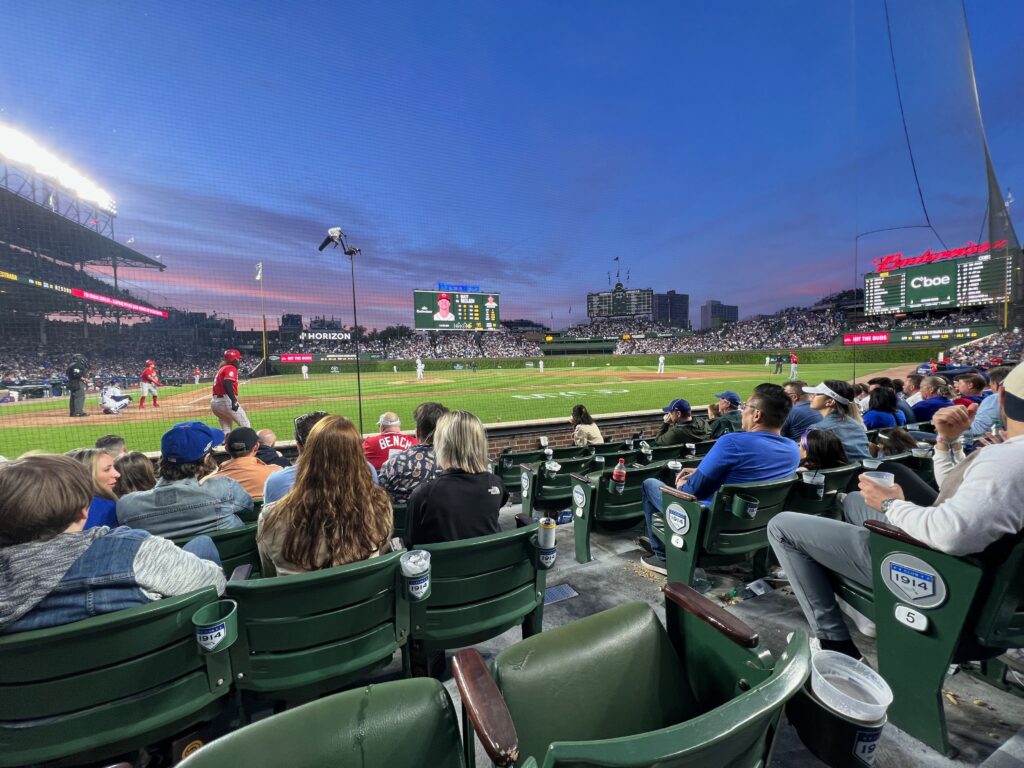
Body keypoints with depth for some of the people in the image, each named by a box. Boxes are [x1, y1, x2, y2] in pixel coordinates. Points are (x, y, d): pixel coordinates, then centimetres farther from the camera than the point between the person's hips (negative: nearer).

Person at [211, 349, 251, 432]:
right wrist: (234, 401, -30)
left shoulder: (222, 369, 22)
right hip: (226, 400, -9)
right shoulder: (231, 368, -7)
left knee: (226, 430, 15)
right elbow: (227, 384, -23)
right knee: (245, 425, -4)